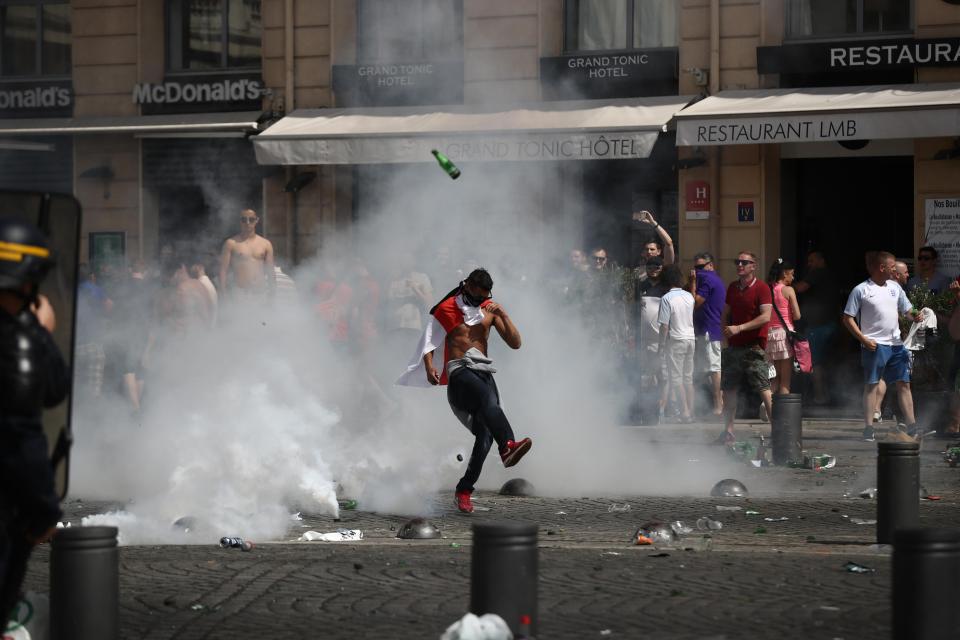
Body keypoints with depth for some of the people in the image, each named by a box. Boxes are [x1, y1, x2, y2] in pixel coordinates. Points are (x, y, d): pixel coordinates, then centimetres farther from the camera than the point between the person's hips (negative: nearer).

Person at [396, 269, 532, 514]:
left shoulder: (489, 309, 16)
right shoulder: (446, 309, 7)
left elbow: (515, 343, 13)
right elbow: (429, 343, 7)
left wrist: (504, 316, -2)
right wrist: (429, 365, -13)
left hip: (483, 372, 5)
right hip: (459, 372, -5)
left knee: (486, 433, -13)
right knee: (488, 399, -36)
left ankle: (464, 490, -6)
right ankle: (507, 446, -60)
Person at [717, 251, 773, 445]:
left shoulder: (761, 289, -8)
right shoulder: (732, 288, 13)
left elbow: (765, 317, -17)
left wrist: (739, 328, -21)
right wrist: (726, 331, 5)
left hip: (754, 347, -7)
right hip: (734, 347, 7)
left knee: (764, 390, -12)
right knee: (729, 390, 8)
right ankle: (728, 432, 17)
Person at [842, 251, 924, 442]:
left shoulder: (895, 287, 13)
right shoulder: (861, 290, -5)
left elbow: (906, 310, 19)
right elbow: (848, 318, -5)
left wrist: (915, 316, -5)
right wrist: (863, 339, -13)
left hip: (896, 344, 6)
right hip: (874, 345, -6)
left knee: (904, 383, 5)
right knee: (872, 385, -4)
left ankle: (912, 427, 8)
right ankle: (868, 429, -2)